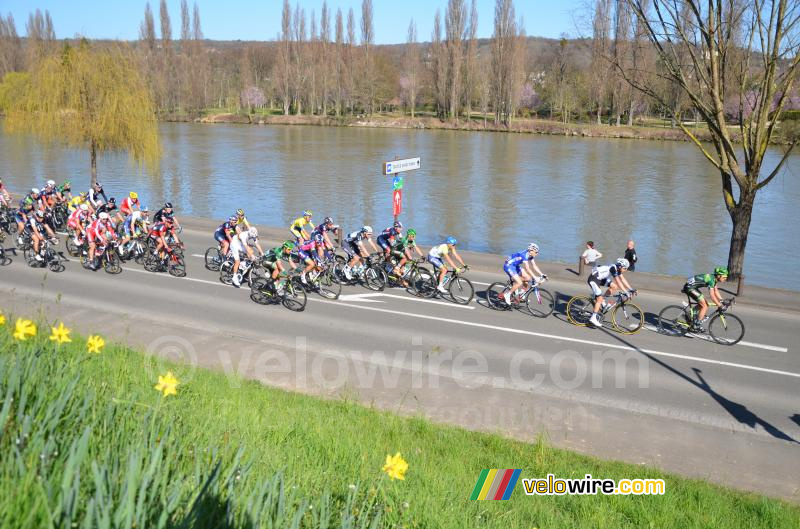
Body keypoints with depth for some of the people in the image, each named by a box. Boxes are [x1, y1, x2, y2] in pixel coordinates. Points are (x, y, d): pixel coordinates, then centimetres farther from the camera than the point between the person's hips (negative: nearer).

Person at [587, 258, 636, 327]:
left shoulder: (618, 269, 1)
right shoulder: (613, 268, -25)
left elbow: (623, 280, 6)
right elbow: (618, 282, -30)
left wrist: (631, 289, 0)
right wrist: (626, 292, -32)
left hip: (600, 278, 9)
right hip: (593, 279, -9)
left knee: (614, 287, 2)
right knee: (599, 298, -13)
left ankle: (602, 302, 13)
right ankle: (593, 318, -10)